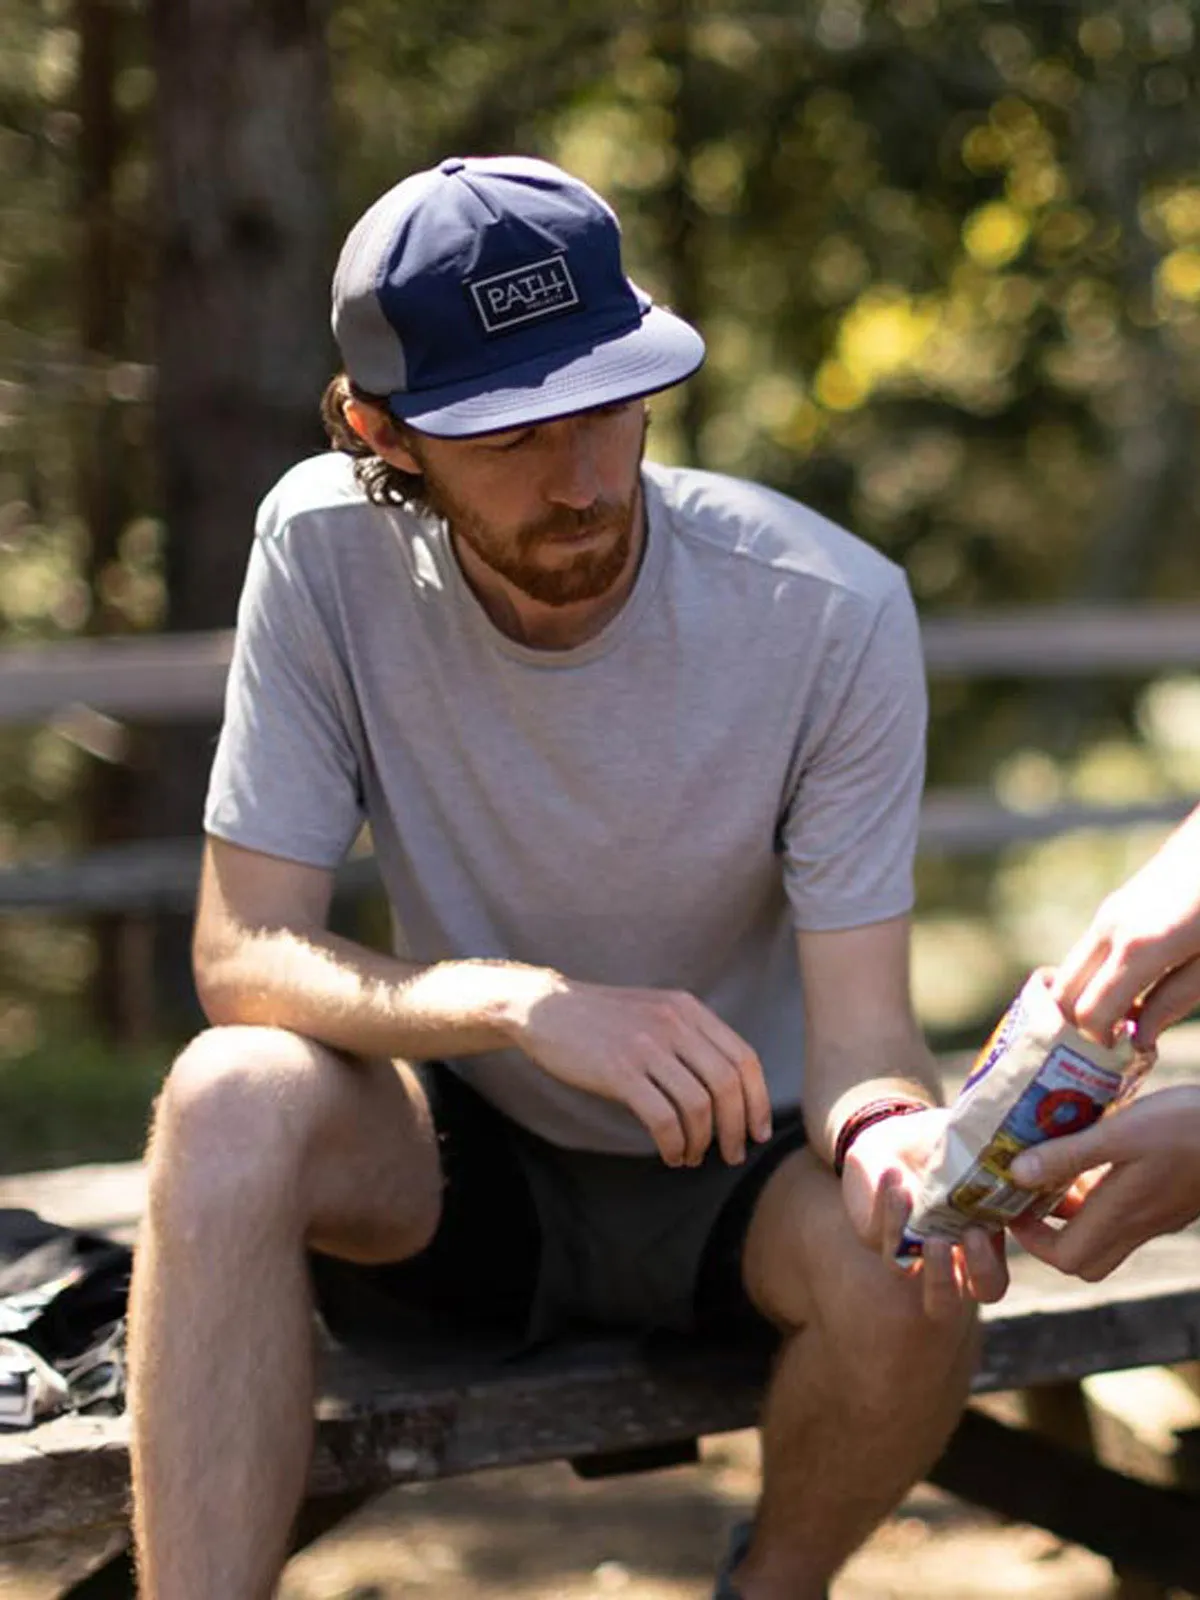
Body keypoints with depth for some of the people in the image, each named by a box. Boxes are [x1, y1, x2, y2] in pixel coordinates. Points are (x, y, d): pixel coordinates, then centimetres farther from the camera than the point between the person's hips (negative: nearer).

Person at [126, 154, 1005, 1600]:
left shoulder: (832, 610, -19)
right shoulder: (326, 548, -16)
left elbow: (860, 1022, -18)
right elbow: (241, 954, -17)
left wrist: (889, 1130, -43)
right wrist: (520, 1002, -36)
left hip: (737, 1172, 0)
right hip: (461, 1170, 0)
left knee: (900, 1256, -33)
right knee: (232, 1097, -30)